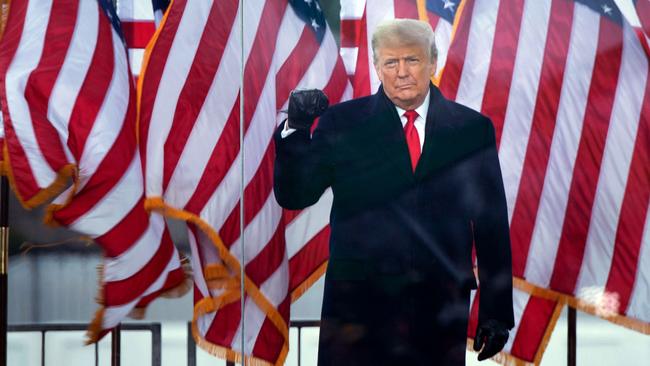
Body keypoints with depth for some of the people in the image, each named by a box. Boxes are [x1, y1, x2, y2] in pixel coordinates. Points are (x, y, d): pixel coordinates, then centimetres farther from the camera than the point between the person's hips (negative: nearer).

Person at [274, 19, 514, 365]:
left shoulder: (472, 128, 6)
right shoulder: (342, 123, 4)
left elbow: (492, 225, 7)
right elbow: (293, 196, 0)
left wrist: (497, 311, 5)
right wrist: (295, 129, -14)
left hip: (441, 308, 1)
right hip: (358, 301, -1)